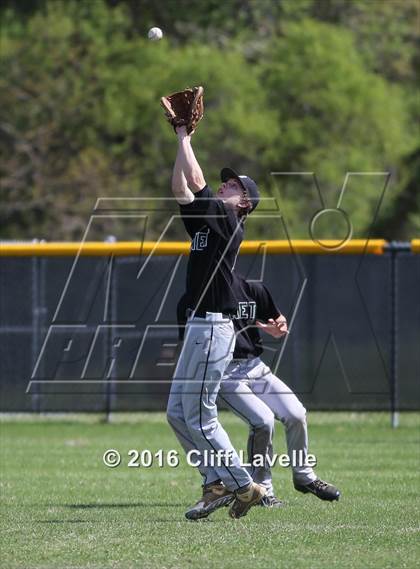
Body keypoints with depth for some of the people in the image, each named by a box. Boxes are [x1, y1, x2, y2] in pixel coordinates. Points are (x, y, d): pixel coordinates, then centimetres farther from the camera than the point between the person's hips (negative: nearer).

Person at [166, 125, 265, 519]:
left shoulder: (229, 222, -7)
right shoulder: (204, 221, 17)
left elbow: (195, 181, -13)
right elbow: (181, 189, 17)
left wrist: (185, 138, -3)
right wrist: (181, 138, 12)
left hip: (213, 328, -10)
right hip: (199, 327, 10)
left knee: (198, 416, -9)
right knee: (178, 413, 9)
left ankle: (243, 485, -3)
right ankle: (218, 481, 11)